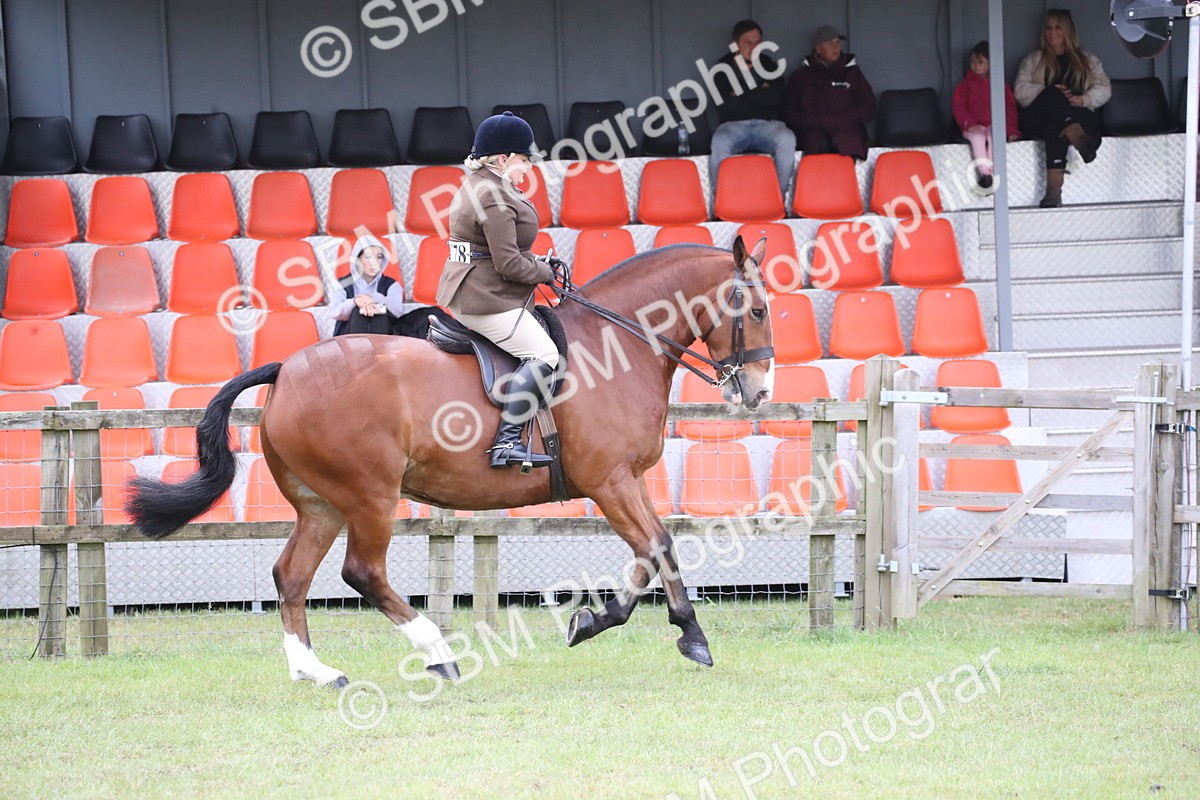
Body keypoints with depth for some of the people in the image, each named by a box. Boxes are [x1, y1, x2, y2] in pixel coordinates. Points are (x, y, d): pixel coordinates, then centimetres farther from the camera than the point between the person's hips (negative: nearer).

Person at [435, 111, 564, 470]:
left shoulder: (476, 187, 17)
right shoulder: (495, 197, -19)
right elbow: (508, 263, -22)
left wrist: (538, 264, 11)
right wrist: (545, 273, -6)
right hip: (488, 300, -12)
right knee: (543, 353, -18)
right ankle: (507, 441, -26)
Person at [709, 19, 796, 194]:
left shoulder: (769, 66, 16)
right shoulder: (724, 69, 11)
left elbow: (776, 98, -3)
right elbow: (725, 106, -5)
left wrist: (742, 94, -3)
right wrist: (759, 94, -1)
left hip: (767, 124, 1)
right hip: (734, 125, -1)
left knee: (787, 139, -33)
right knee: (720, 142, -37)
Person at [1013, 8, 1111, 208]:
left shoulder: (1087, 60, 24)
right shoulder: (1033, 61, 23)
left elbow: (1104, 89, 8)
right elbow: (1020, 90, 6)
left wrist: (1083, 99, -14)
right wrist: (1051, 93, -12)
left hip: (1078, 116, 0)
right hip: (1037, 122, 0)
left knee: (1054, 126, -38)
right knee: (1053, 94, -35)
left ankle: (1054, 186, -58)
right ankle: (1077, 137, -60)